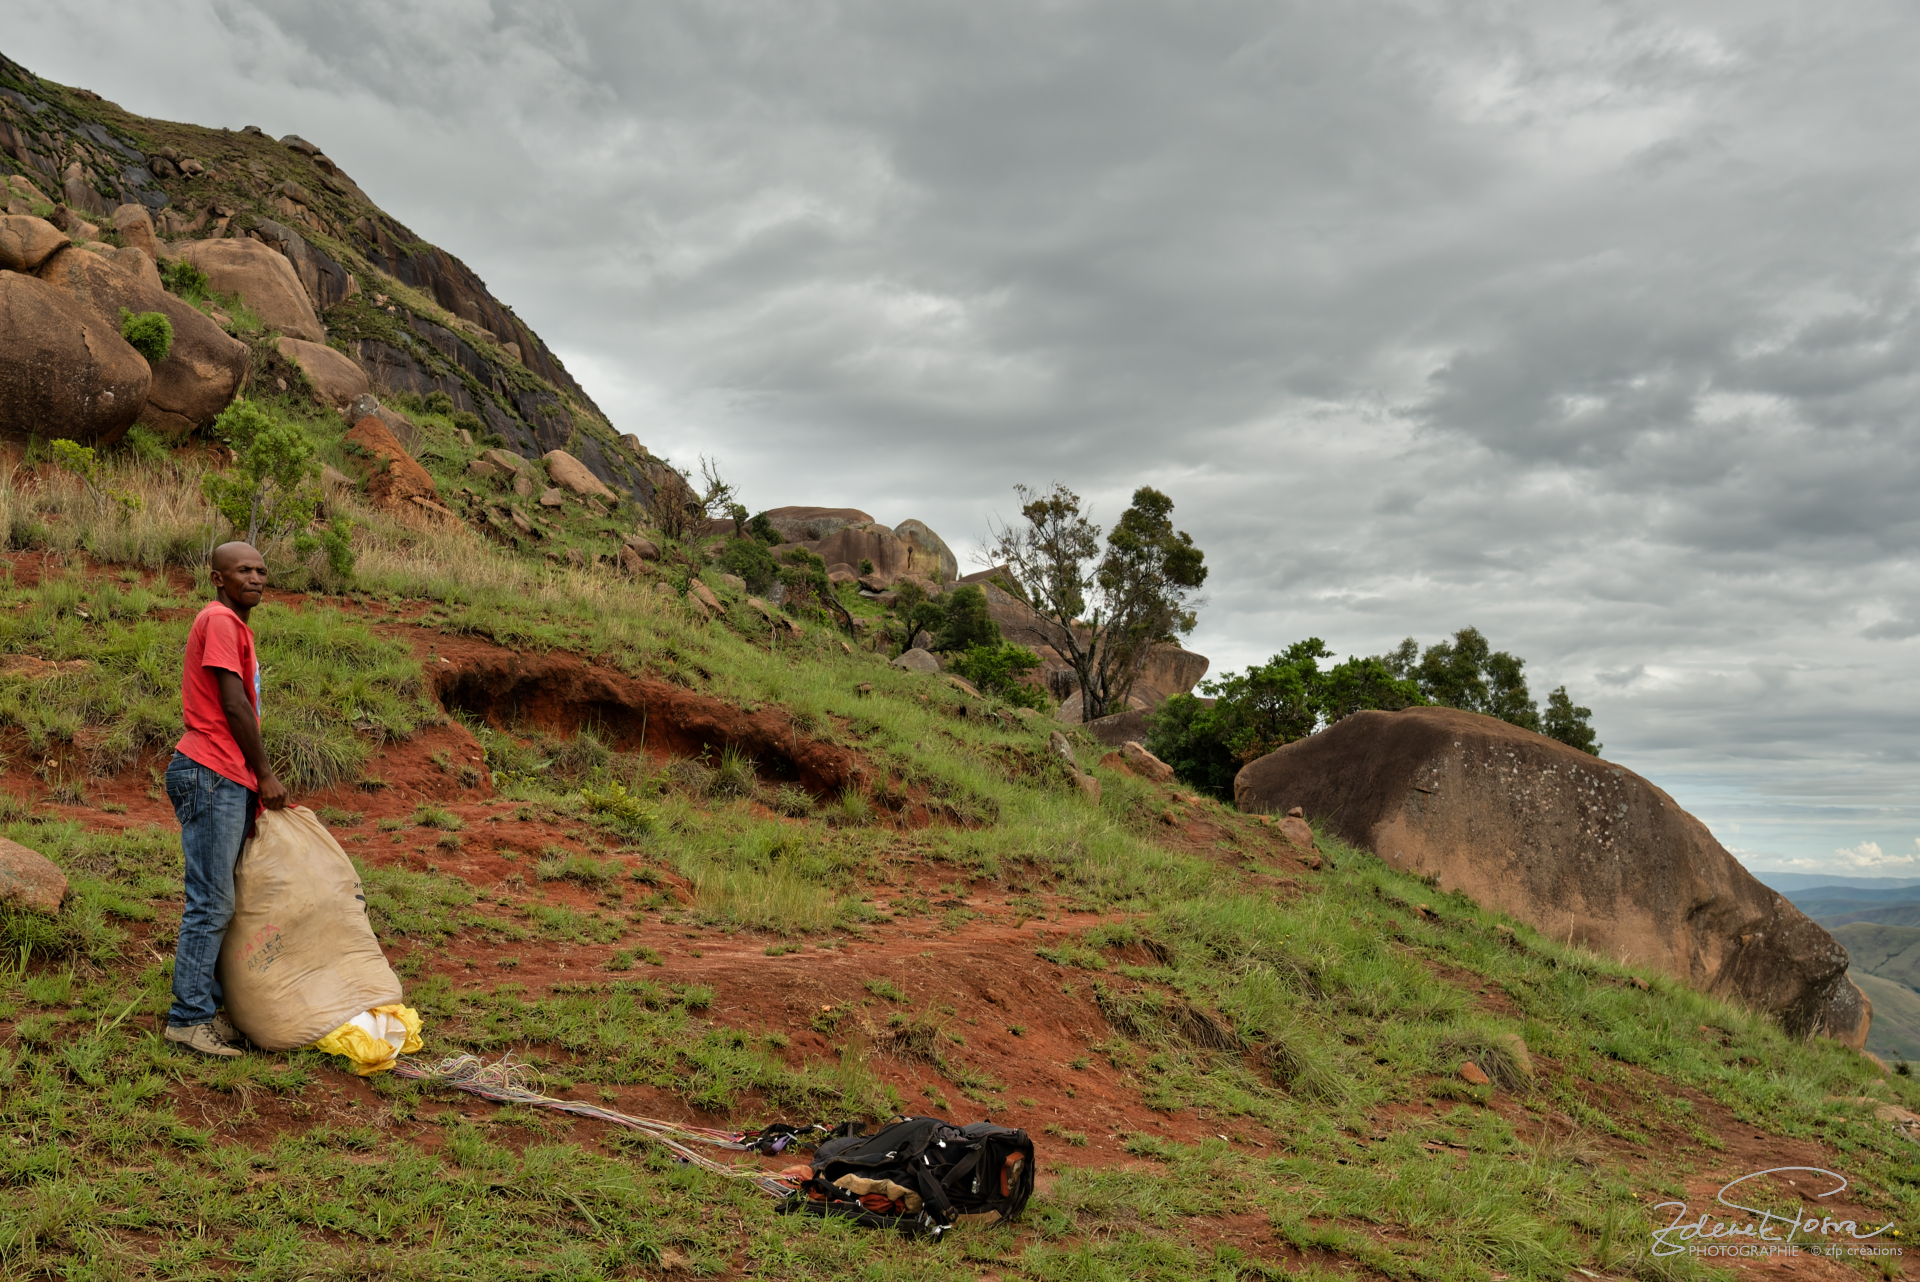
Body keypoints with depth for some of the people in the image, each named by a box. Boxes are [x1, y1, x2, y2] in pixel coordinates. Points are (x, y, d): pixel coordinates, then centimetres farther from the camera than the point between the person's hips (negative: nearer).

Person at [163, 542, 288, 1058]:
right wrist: (265, 775, -7)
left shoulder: (235, 625, 21)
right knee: (211, 904, -7)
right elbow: (234, 706, -14)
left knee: (218, 903, 12)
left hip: (230, 783, 10)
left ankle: (205, 1007, 18)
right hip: (212, 777, -10)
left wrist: (253, 783, 17)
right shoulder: (220, 620, -10)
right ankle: (189, 1016, -1)